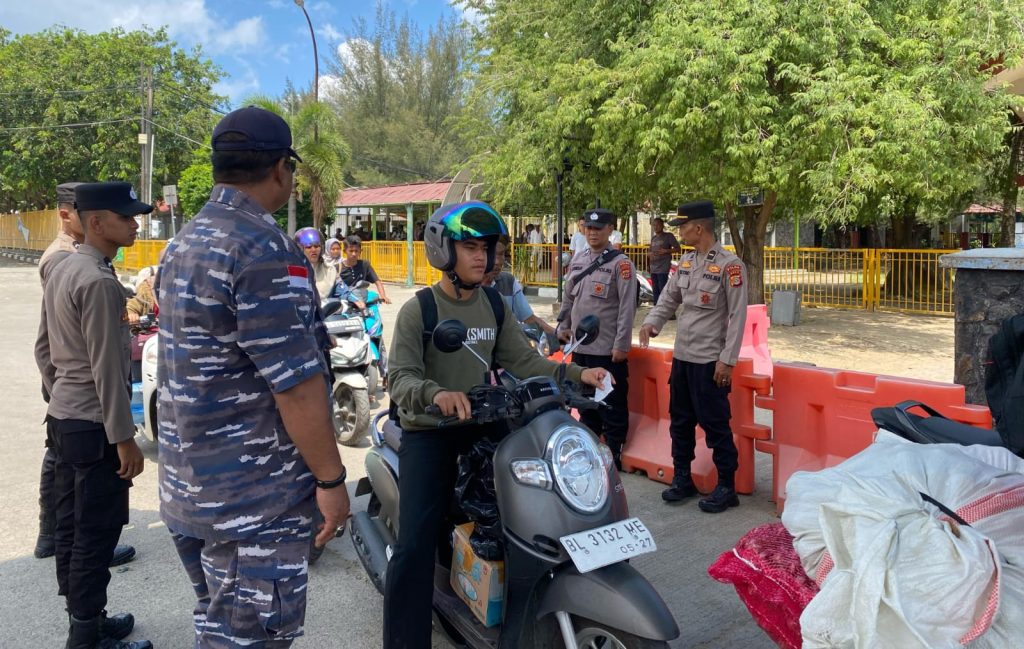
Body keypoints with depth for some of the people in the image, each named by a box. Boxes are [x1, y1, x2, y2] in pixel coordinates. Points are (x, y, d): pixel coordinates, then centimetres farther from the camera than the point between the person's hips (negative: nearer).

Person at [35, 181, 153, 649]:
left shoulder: (62, 271, 10)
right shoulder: (100, 281, -20)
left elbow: (43, 349, 16)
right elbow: (107, 369, -22)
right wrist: (124, 438, -18)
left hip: (62, 418, 10)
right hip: (93, 426, -10)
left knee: (70, 526, 16)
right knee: (96, 534, 1)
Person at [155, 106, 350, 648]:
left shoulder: (181, 244, 10)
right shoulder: (265, 248, -20)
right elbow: (296, 385, -23)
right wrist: (331, 479, -14)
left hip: (186, 489, 10)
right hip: (253, 503, -9)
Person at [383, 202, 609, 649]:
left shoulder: (495, 308, 9)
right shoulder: (417, 311, -8)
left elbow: (522, 361, 4)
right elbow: (401, 377, -17)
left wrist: (575, 374, -11)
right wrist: (435, 394, -39)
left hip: (481, 425, 5)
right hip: (428, 431, -5)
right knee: (416, 545, -14)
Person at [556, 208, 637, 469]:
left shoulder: (620, 264, -10)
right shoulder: (577, 260, 10)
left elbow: (627, 307, -14)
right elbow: (568, 297, 19)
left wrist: (621, 345, -17)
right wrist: (563, 327, 13)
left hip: (608, 349, -7)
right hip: (580, 346, 7)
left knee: (612, 404, 2)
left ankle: (613, 454, 13)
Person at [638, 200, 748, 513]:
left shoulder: (729, 265, -13)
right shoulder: (686, 261, 9)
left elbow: (737, 316, -14)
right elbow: (670, 296, 17)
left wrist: (727, 360, -17)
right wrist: (652, 321, -3)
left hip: (710, 360, -8)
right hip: (682, 355, 8)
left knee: (715, 423, -1)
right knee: (680, 420, 15)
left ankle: (726, 487, 13)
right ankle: (682, 478, 29)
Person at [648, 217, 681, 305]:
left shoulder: (669, 236, -1)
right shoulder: (653, 238, 17)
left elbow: (678, 249, -2)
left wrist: (666, 251, -16)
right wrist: (651, 255, 1)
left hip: (663, 268, -7)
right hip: (653, 269, 7)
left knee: (663, 291, -10)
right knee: (655, 291, 10)